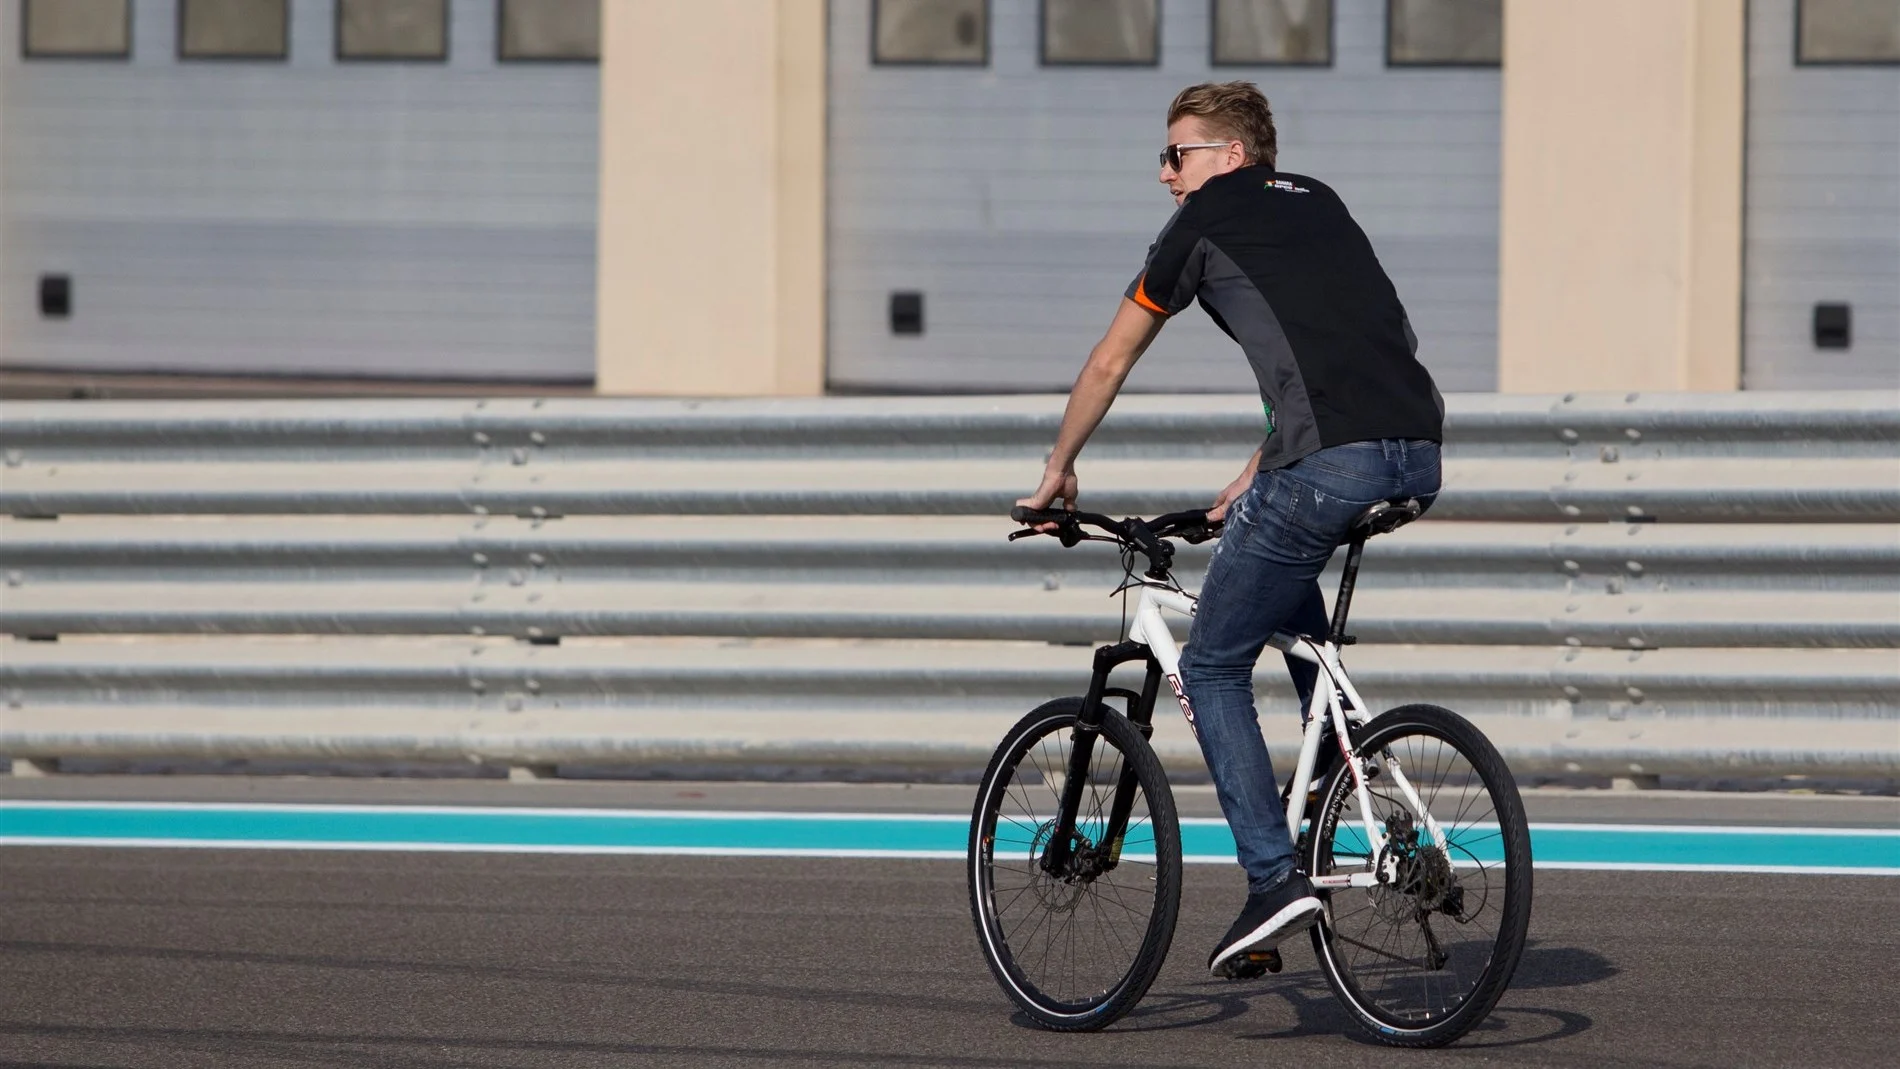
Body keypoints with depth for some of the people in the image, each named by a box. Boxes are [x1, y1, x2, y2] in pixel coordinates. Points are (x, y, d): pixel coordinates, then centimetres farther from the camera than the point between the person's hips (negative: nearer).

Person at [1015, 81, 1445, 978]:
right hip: (1418, 455, 7)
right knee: (1289, 586, 35)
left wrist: (1057, 473, 33)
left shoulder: (1208, 221, 11)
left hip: (1329, 464, -7)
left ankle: (1275, 879, -5)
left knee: (1212, 668, 7)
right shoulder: (1318, 205, 29)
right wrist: (1251, 484, 44)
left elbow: (1109, 363, 20)